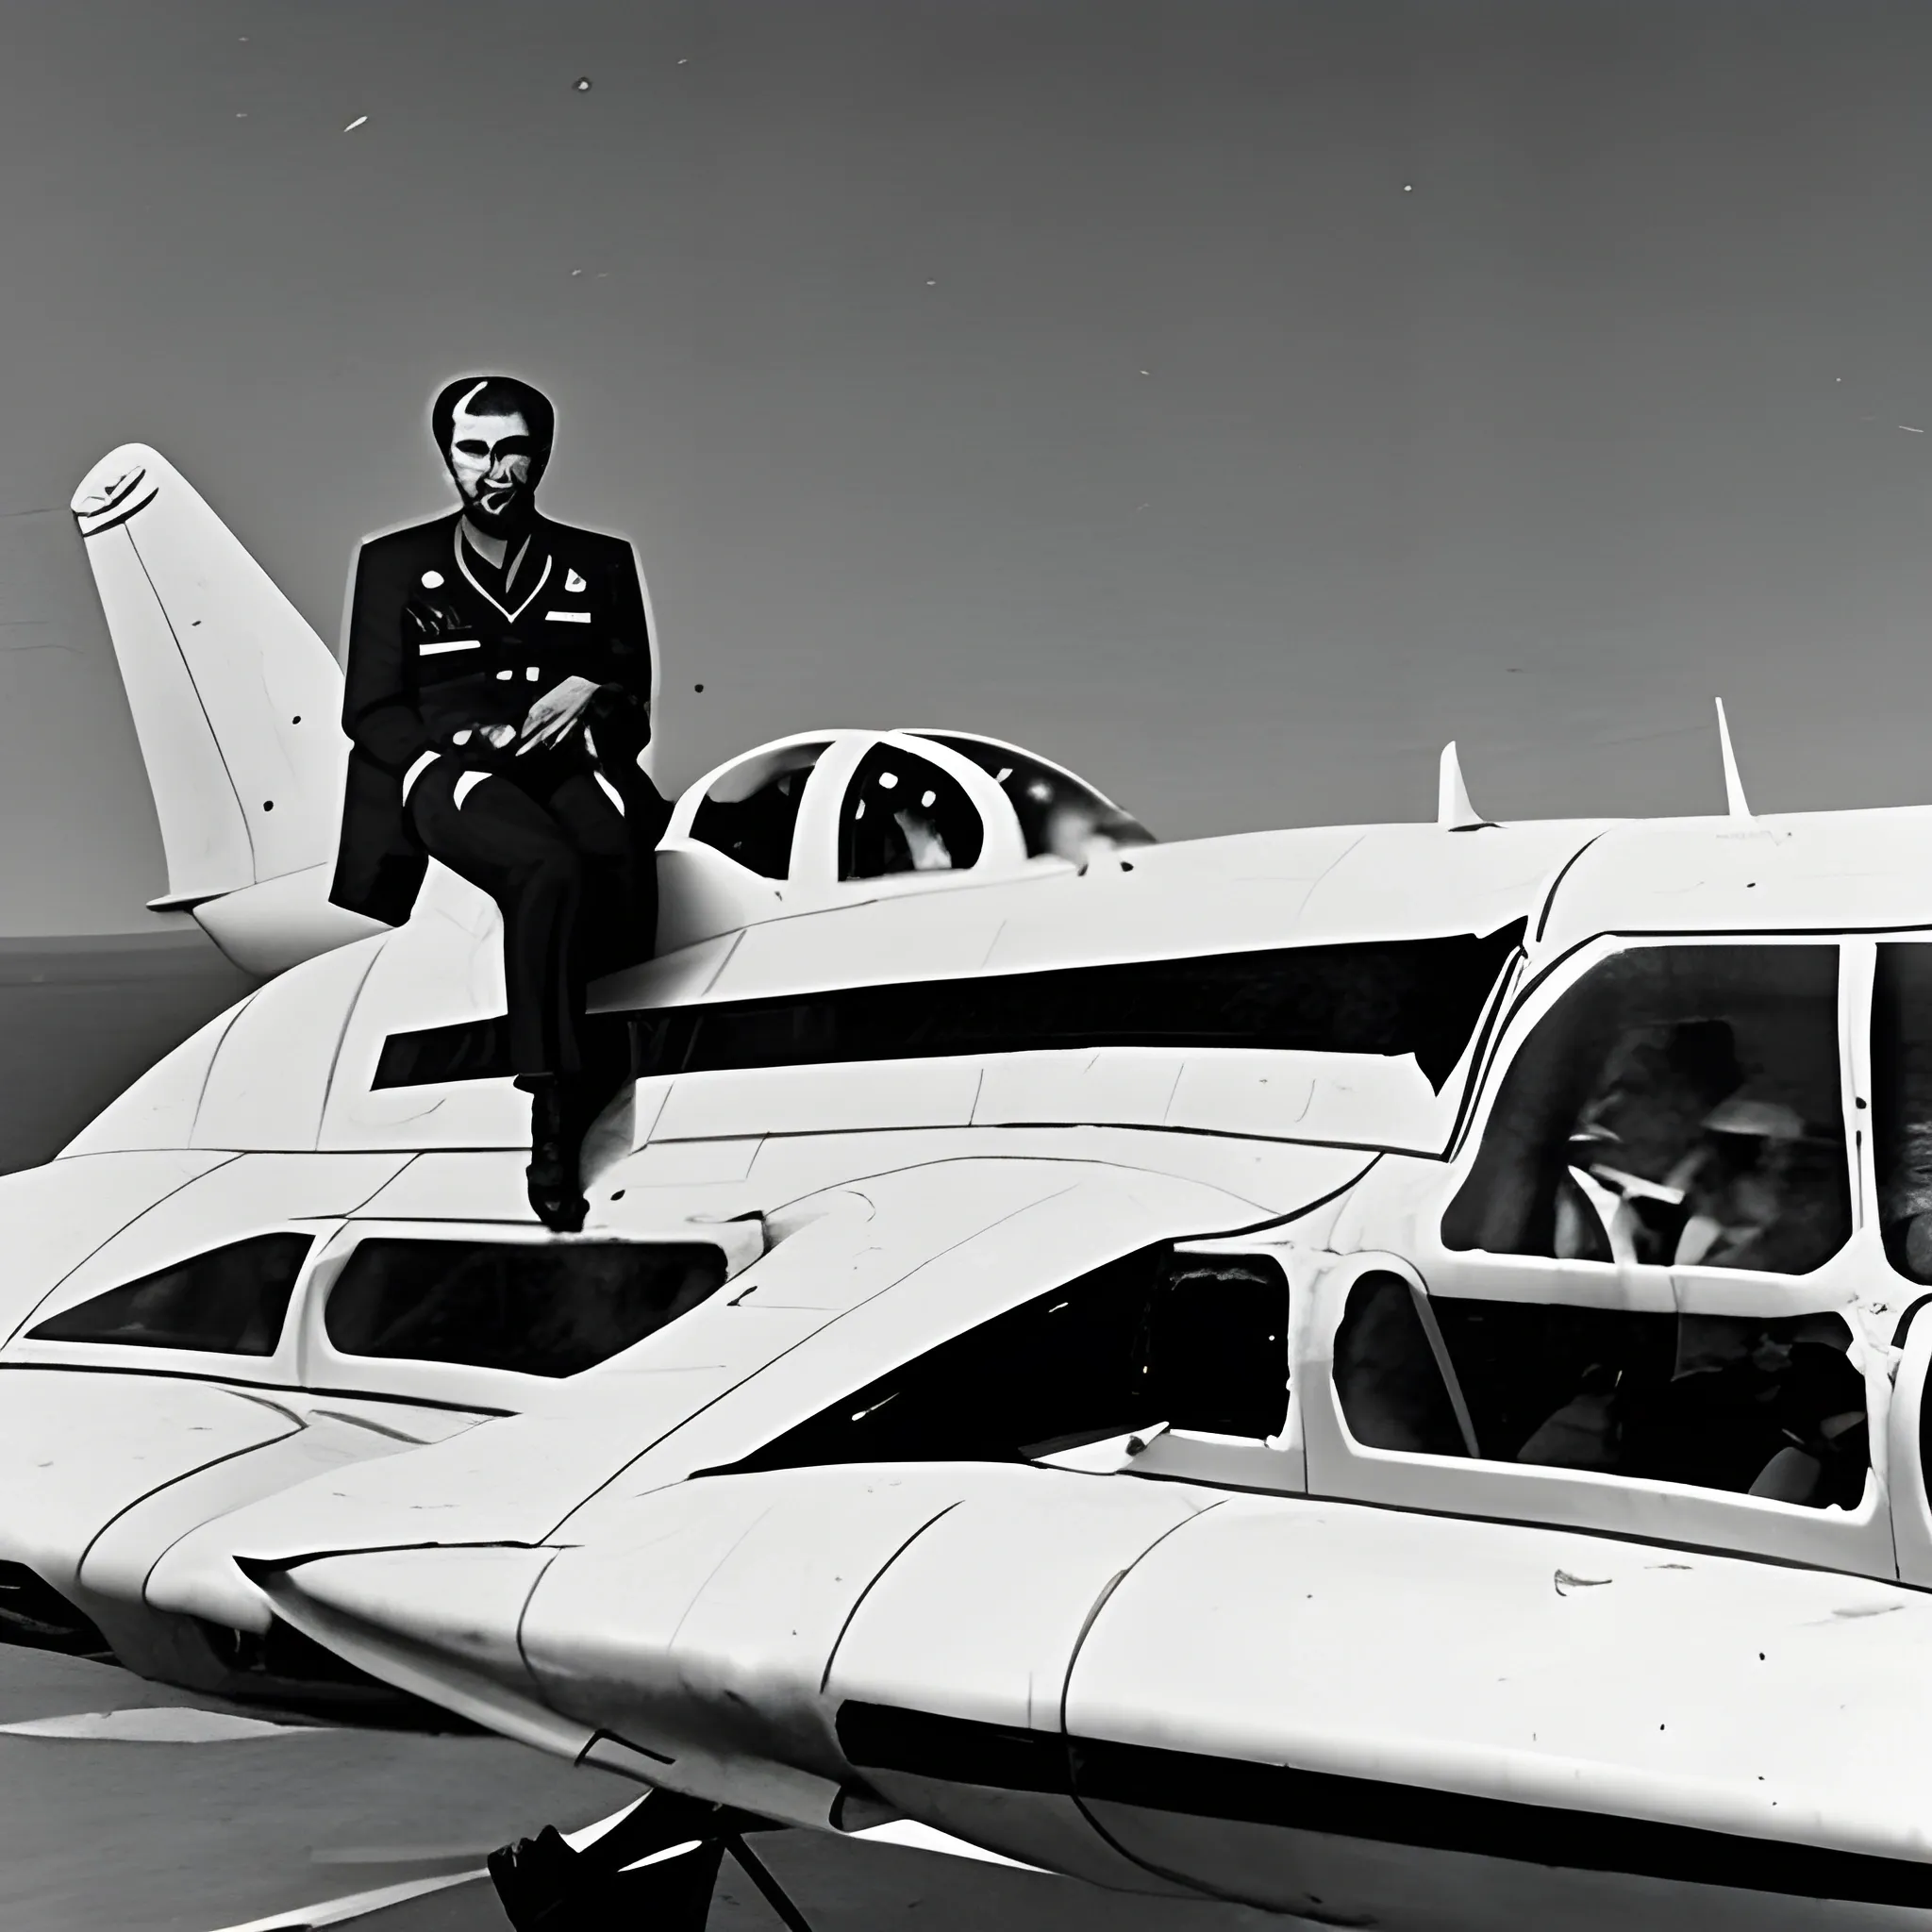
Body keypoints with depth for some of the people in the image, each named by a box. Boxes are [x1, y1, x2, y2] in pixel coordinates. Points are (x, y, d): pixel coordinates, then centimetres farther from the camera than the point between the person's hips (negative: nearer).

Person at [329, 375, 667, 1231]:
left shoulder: (599, 565, 20)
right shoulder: (396, 565, 17)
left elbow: (635, 703, 19)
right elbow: (370, 712, 11)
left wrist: (591, 692, -5)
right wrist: (451, 752, -9)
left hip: (571, 767, 2)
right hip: (452, 769, -2)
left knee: (617, 865, -37)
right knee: (551, 871, -37)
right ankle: (552, 1120, -38)